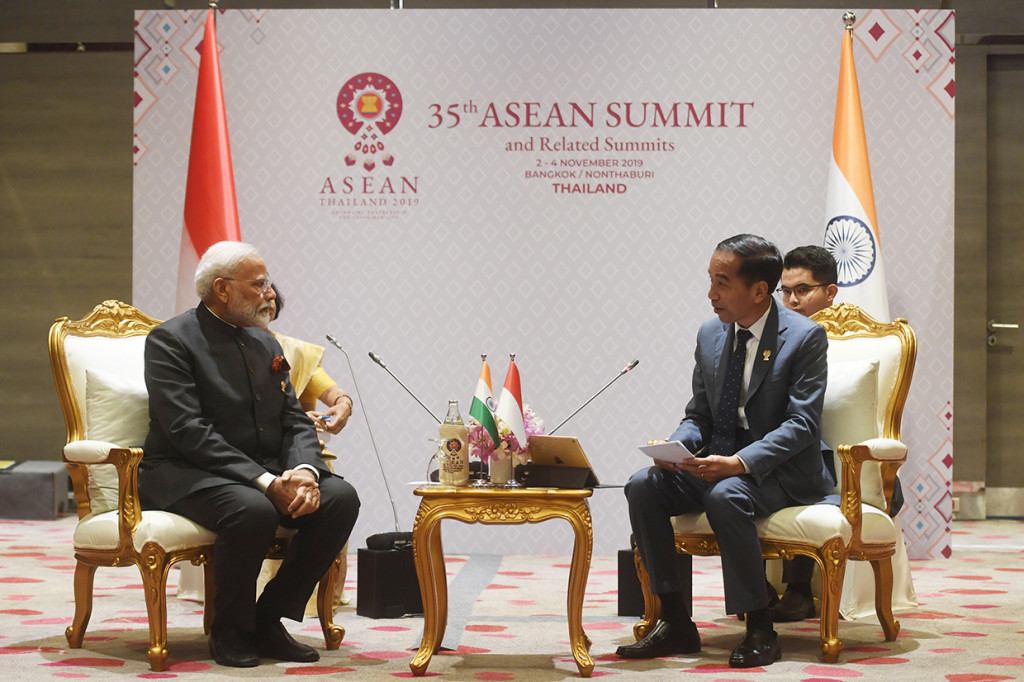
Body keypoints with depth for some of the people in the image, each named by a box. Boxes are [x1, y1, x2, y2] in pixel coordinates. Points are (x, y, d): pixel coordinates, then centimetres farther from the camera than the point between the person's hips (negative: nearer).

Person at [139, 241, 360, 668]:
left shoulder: (265, 343, 16)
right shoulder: (171, 340, -7)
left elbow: (296, 421, 12)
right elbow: (189, 430, -18)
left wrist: (304, 471, -12)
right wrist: (265, 482, -25)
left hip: (267, 474, 7)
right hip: (184, 475, -7)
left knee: (341, 497, -17)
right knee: (253, 511, -37)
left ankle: (269, 619, -8)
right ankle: (230, 632, -13)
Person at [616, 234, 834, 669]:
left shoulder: (804, 337, -11)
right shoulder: (710, 334, 9)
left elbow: (801, 423, -17)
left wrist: (739, 463, -30)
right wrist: (676, 446, -10)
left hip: (778, 472, -6)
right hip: (717, 464, 6)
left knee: (725, 496, -37)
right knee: (643, 486, -18)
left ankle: (760, 630, -24)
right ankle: (674, 623, -13)